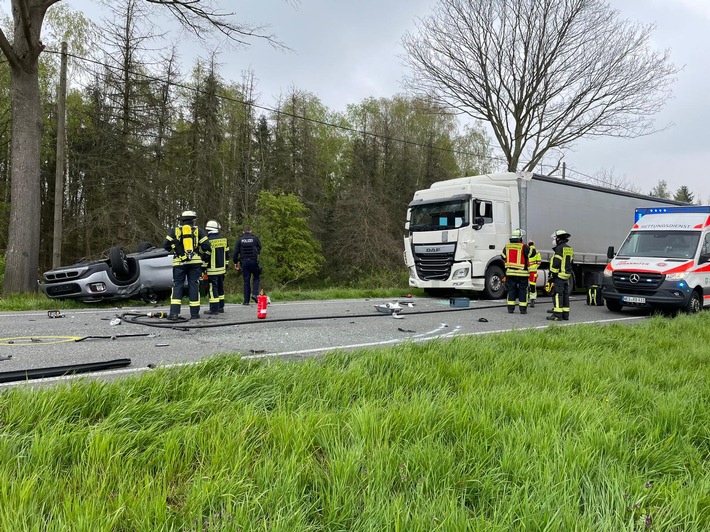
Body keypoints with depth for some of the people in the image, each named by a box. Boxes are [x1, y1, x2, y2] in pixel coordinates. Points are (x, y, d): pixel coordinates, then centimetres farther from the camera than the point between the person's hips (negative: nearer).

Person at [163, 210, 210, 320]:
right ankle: (194, 313, 7)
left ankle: (174, 312, -6)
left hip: (179, 262, 0)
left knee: (177, 286, 4)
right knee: (194, 286, 5)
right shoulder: (198, 231, 4)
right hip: (195, 262, 0)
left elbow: (166, 245, 1)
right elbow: (206, 246, -5)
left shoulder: (175, 230, 5)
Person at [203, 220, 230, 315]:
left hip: (212, 270, -7)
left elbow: (206, 255, -14)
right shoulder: (224, 239, 7)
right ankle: (220, 307, 21)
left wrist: (203, 268, -6)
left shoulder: (209, 240, -14)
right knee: (220, 287, 15)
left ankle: (214, 309, -5)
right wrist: (225, 266, 21)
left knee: (212, 289, -4)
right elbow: (227, 254, 13)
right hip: (221, 269, 7)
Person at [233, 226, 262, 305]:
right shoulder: (255, 238, 1)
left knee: (246, 281, 6)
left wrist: (236, 262, 9)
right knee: (257, 278, 16)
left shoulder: (239, 240, 4)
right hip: (254, 261, -2)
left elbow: (236, 252, 1)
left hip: (244, 262, 2)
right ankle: (255, 293, -5)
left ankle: (246, 301, 5)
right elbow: (260, 249, 8)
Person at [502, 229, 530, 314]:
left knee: (511, 290, 9)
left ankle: (510, 308, 9)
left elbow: (503, 257, 13)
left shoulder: (507, 246, 5)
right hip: (522, 273, -4)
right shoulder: (523, 247, -10)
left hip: (510, 272, 4)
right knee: (523, 290, 5)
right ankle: (523, 309, 5)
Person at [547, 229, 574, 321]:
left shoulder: (559, 248, -14)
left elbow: (556, 263, -18)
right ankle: (565, 314, 17)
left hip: (559, 276, -9)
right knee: (565, 295, 12)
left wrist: (552, 275, -14)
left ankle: (557, 315, -10)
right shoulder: (570, 249, 16)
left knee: (557, 294, -8)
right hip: (567, 276, 9)